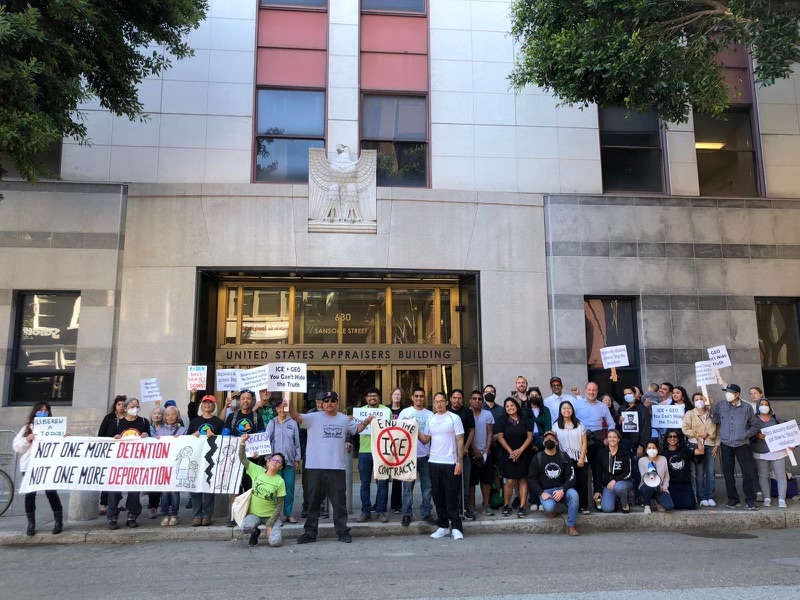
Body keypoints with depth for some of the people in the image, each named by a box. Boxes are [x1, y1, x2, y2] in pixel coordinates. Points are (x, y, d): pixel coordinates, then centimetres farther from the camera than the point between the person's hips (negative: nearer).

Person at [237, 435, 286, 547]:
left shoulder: (280, 482, -11)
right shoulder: (257, 471, -5)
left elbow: (279, 506, -9)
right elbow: (243, 459, -7)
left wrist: (269, 525, -13)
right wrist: (242, 443, -23)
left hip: (271, 516, -1)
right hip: (254, 513, 1)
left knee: (275, 542, -23)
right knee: (245, 527, -32)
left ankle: (271, 532, 15)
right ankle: (255, 533, 6)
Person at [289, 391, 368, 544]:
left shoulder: (345, 419, 10)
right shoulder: (313, 418, -1)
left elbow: (356, 429, 24)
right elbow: (297, 417, -15)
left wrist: (365, 422, 5)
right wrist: (289, 405, -32)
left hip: (337, 467, 1)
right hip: (315, 467, -1)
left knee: (339, 501, 6)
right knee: (313, 501, 9)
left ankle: (342, 531, 17)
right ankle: (310, 532, 19)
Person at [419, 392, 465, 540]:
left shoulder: (454, 418, -3)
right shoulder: (430, 419, 10)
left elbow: (460, 441, -4)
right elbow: (425, 440, 10)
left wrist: (459, 462, -10)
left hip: (450, 463, -4)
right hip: (434, 462, 4)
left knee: (452, 497, -2)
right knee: (438, 496, 10)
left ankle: (455, 527, 5)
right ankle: (442, 526, 19)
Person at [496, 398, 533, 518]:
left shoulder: (525, 420, 5)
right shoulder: (502, 421, 4)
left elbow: (530, 436, 0)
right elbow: (500, 437, -2)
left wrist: (520, 450, -12)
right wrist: (510, 451, -11)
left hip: (524, 455, 1)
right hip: (509, 455, -1)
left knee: (523, 480, 1)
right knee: (510, 481, -6)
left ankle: (522, 507, 4)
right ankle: (506, 505, 8)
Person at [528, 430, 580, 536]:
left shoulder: (564, 457, 6)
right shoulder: (537, 458, 4)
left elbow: (571, 477, -1)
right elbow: (531, 479, 2)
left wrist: (562, 490, -19)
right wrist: (541, 493, -14)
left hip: (562, 489, 2)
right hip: (545, 491, -1)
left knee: (574, 494, -31)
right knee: (548, 507, -33)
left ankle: (571, 526, -18)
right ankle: (550, 509, 5)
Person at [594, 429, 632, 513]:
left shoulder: (625, 453, -4)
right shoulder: (602, 454, 4)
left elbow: (627, 473, -9)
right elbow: (598, 474, 9)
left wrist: (615, 480, -23)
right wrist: (597, 491, 5)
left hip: (623, 482, -2)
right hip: (607, 485, 2)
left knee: (618, 488, -40)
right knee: (607, 509, -22)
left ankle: (625, 503, -8)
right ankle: (615, 499, 12)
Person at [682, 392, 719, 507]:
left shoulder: (711, 415, 13)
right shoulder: (689, 414, 6)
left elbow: (717, 431, 12)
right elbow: (685, 429, -3)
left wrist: (717, 445, 4)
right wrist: (698, 434, -10)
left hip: (710, 445, 2)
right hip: (696, 445, -2)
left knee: (710, 472, 0)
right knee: (699, 473, -1)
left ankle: (710, 497, 9)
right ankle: (702, 498, 5)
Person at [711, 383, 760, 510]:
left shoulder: (747, 407, 3)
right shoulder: (720, 405, 6)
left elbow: (754, 426, 7)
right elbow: (715, 420, -3)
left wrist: (745, 434, -5)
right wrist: (710, 408, -11)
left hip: (742, 444, -2)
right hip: (726, 445, 2)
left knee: (748, 473, -4)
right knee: (728, 473, 8)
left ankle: (750, 501, 6)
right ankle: (732, 499, 19)